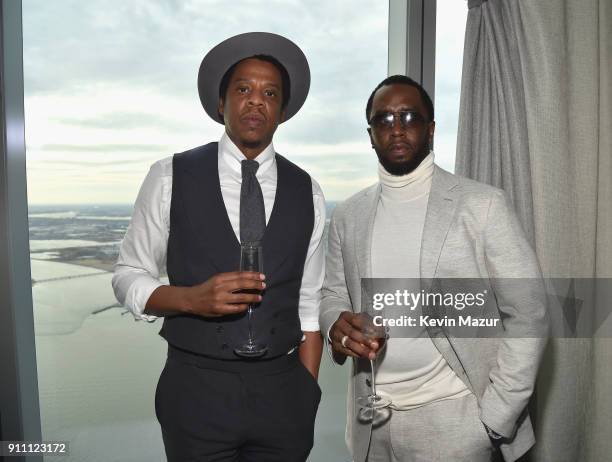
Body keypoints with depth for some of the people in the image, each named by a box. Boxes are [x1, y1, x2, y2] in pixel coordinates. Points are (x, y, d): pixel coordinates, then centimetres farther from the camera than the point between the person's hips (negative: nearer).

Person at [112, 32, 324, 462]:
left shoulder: (307, 192, 1)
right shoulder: (170, 177, -4)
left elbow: (309, 306, 4)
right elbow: (129, 279, 1)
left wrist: (307, 394, 0)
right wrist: (192, 298, -18)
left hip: (282, 392, 2)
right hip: (196, 390, -1)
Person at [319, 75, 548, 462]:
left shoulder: (483, 204, -10)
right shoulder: (347, 215, 2)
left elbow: (527, 313, -9)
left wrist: (495, 420, -11)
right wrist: (336, 325, -13)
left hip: (451, 418, -4)